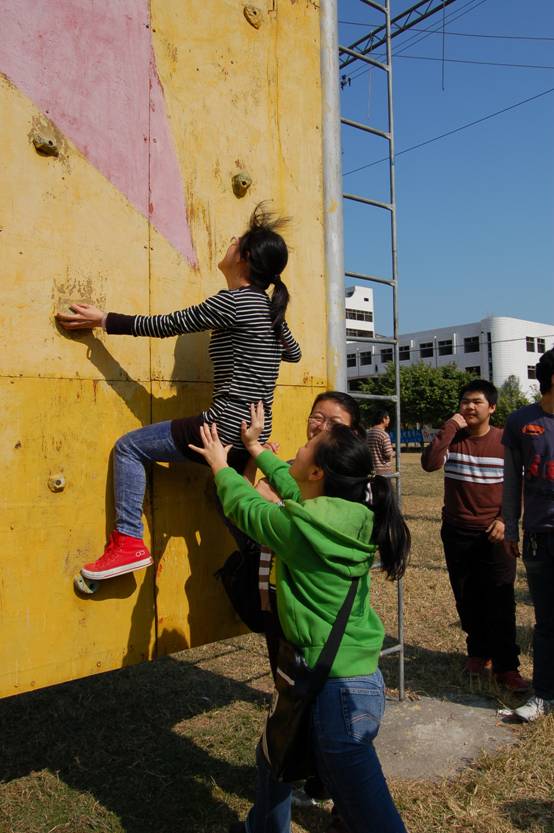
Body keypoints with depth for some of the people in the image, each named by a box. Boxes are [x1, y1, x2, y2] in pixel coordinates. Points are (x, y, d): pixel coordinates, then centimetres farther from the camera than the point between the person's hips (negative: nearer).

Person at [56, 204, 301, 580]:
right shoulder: (271, 308, 12)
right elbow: (294, 353, 29)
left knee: (128, 447, 3)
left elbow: (167, 325, -8)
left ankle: (128, 542, -2)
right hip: (252, 436, 9)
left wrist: (104, 320, -1)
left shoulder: (234, 301, -12)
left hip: (224, 429, -9)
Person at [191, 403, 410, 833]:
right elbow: (293, 490, 15)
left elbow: (246, 506, -4)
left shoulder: (300, 526, -24)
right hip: (361, 675, 9)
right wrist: (257, 449, 28)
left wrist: (221, 466, 15)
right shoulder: (355, 518, -3)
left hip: (337, 691, -9)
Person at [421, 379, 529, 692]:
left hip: (494, 533, -2)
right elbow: (430, 463, -20)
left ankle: (506, 667, 9)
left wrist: (505, 520, -11)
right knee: (467, 600, 13)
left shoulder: (506, 441, -4)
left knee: (500, 603, -2)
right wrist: (451, 427, -21)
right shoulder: (452, 438, -2)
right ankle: (479, 652, 32)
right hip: (457, 533, 2)